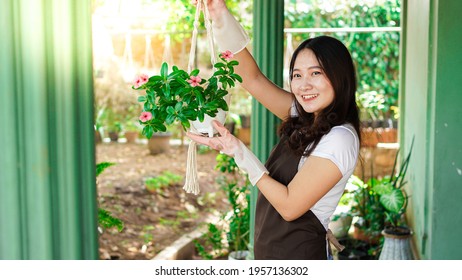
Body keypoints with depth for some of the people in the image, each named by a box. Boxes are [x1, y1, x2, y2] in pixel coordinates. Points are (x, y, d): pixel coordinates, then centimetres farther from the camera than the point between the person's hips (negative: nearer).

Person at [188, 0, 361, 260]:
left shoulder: (340, 138, -21)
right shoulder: (303, 119, 2)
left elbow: (290, 206, -21)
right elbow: (253, 78, 3)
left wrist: (238, 151, -21)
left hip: (300, 255, -7)